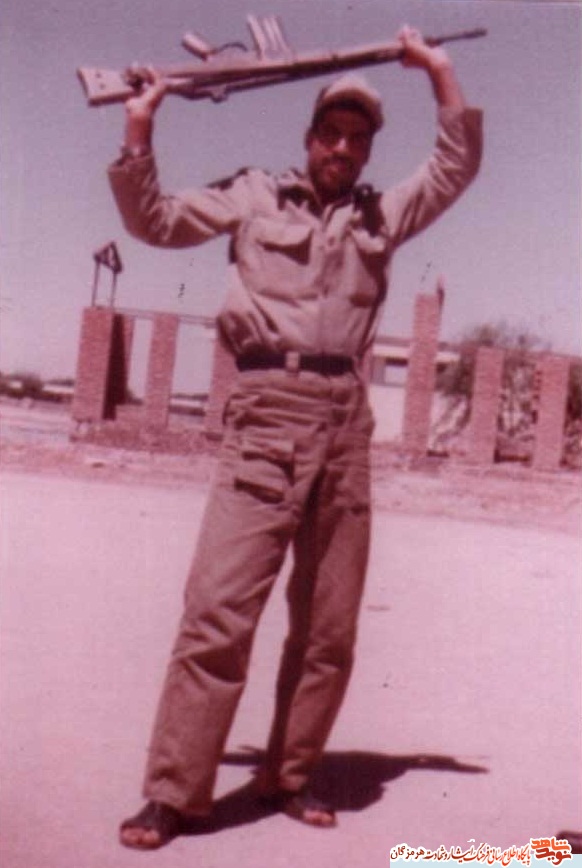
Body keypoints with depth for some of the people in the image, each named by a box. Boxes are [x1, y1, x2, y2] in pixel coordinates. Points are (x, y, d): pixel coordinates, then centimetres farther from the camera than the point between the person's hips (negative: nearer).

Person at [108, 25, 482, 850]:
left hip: (346, 420, 4)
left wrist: (440, 73, 19)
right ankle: (173, 791, -7)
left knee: (330, 622, 5)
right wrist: (139, 133, 2)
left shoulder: (382, 216, 21)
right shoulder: (255, 195, 14)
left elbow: (458, 166, 24)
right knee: (221, 604, -12)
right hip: (267, 411, -3)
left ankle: (290, 774, 17)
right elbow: (155, 220, 12)